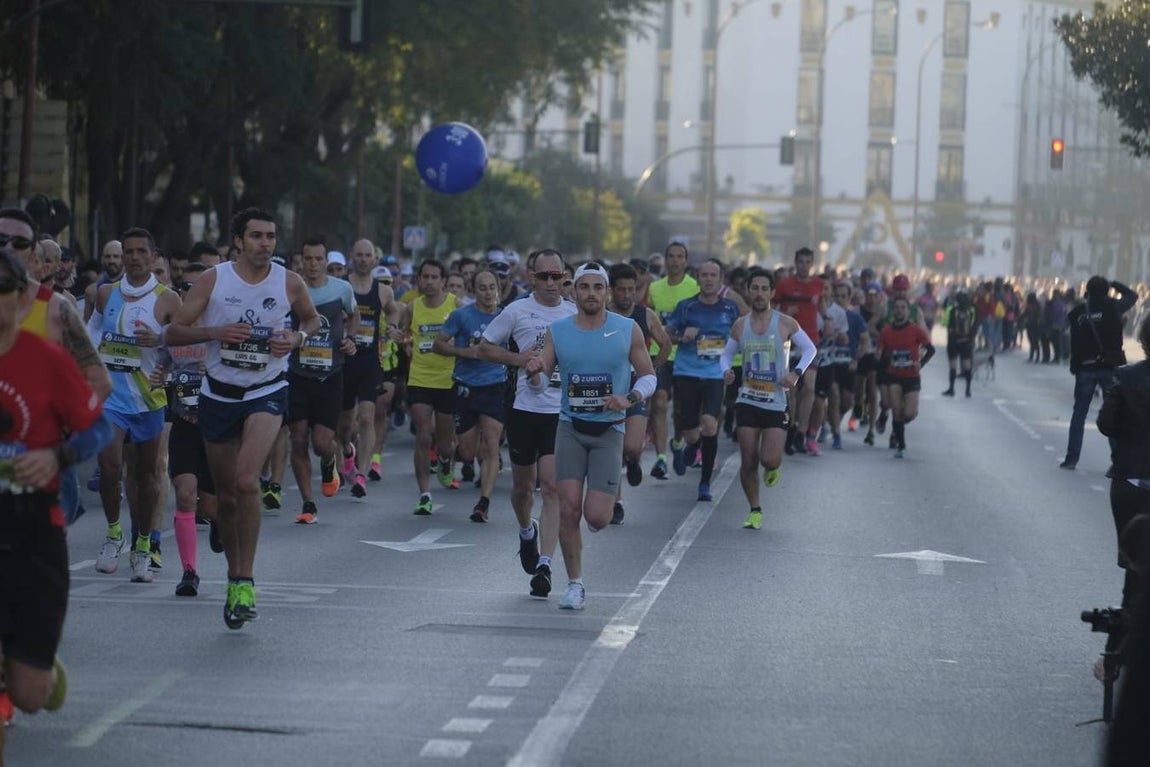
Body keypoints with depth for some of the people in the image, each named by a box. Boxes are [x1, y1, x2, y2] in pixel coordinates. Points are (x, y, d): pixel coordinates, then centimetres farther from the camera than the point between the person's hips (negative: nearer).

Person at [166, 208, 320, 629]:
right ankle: (234, 575, 29)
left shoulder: (289, 283, -3)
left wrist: (297, 338, -6)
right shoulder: (213, 279, -6)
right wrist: (216, 332, -21)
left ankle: (245, 582, -15)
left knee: (246, 481, -22)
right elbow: (174, 332, -4)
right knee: (226, 495, 10)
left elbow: (312, 319, 16)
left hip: (266, 392, -2)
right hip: (219, 394, 2)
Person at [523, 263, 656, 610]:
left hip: (609, 429, -1)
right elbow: (542, 382, 4)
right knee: (568, 509, -8)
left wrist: (629, 398, -15)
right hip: (570, 427, 1)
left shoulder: (628, 330, -1)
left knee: (596, 517, -10)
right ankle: (575, 585, 6)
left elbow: (649, 376, 5)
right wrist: (534, 372, -20)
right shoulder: (557, 331, 2)